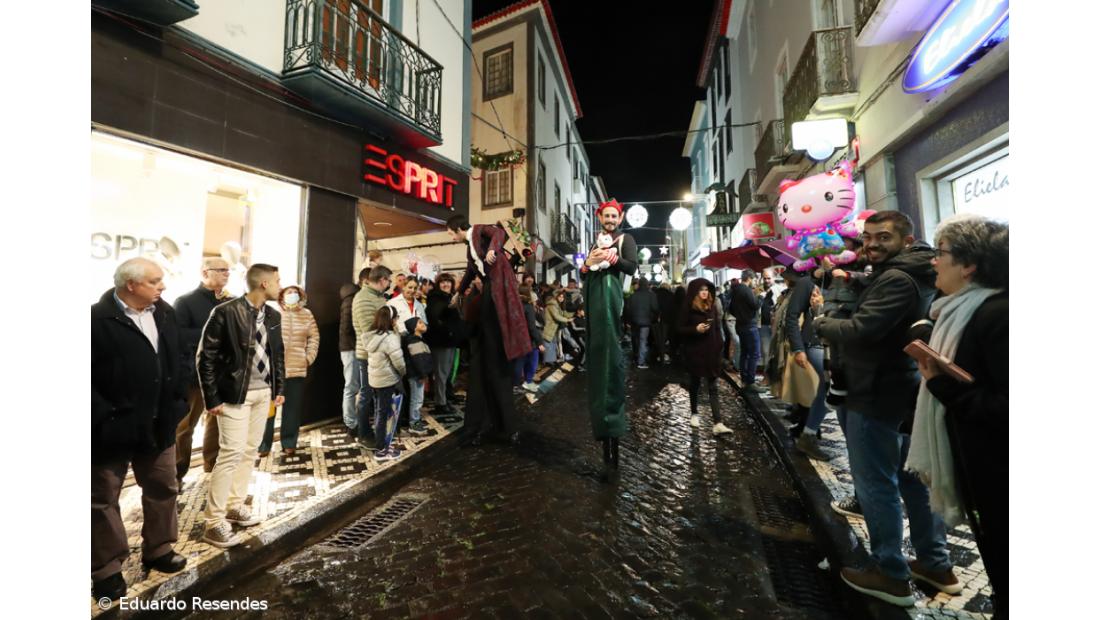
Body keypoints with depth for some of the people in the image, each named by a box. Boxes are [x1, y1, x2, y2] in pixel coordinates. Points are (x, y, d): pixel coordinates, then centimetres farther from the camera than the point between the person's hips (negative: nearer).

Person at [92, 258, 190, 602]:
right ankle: (107, 568, 29)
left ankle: (158, 549, 37)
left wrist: (178, 401, 4)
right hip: (112, 427, -5)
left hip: (159, 423, 6)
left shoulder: (165, 313, 3)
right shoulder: (98, 318, -15)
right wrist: (101, 415, -17)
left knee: (163, 488, 18)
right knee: (103, 499, 12)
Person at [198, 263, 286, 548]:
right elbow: (205, 357, -11)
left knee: (250, 451, 13)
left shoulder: (273, 315, 6)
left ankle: (235, 505, 28)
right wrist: (212, 399, -11)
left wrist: (279, 388, 11)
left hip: (263, 392, 6)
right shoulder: (226, 312, -14)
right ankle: (214, 523, 9)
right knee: (232, 453, -5)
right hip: (236, 394, -6)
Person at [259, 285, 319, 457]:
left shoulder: (307, 314, 6)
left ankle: (289, 443, 22)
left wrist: (309, 357, 3)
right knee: (268, 407, 5)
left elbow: (314, 337, 11)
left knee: (292, 408, 10)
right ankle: (263, 444, 19)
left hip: (297, 370, 2)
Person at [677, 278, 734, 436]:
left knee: (713, 387, -1)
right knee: (695, 383, 13)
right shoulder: (688, 308, -7)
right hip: (695, 352, -3)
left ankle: (718, 423, -5)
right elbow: (680, 329, -7)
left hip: (711, 352, 3)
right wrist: (696, 329, -22)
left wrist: (719, 349, 7)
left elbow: (717, 328, 11)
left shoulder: (712, 306, 6)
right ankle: (694, 414, 31)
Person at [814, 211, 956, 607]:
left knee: (876, 483, 1)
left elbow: (861, 330, -30)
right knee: (913, 478, 21)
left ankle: (891, 575, 14)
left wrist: (823, 325, -12)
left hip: (878, 395, -10)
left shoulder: (895, 279, -20)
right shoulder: (918, 275, 14)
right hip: (907, 390, 10)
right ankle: (936, 564, 35)